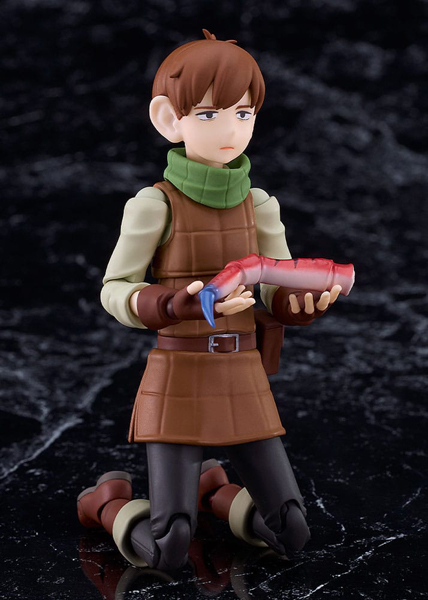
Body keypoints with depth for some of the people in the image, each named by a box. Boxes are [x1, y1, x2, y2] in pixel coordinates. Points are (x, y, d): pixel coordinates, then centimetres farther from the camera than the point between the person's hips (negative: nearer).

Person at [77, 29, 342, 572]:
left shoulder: (258, 204, 4)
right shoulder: (154, 203, -10)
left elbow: (283, 299, 6)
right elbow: (115, 292, -6)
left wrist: (314, 296, -18)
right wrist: (180, 305, -24)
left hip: (244, 382, 5)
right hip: (176, 379, -4)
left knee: (292, 535, 3)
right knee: (167, 552, -8)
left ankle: (213, 491, 32)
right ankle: (110, 501, 24)